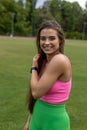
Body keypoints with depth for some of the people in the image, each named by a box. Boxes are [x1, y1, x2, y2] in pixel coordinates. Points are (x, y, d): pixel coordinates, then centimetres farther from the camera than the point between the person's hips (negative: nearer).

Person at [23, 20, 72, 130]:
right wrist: (29, 120, 14)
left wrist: (34, 67, -8)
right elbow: (37, 95, 9)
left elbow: (36, 93, -22)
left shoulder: (60, 60, -24)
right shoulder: (43, 60, 1)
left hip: (54, 121, -6)